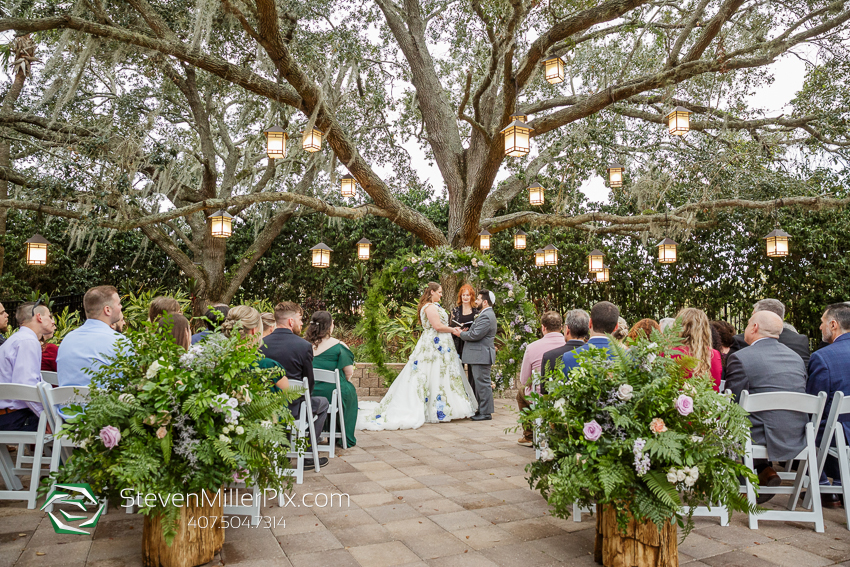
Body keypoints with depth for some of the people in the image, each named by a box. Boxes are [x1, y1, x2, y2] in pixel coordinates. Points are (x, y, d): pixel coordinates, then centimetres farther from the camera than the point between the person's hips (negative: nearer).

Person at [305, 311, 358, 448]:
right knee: (350, 390, 27)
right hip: (332, 394, -4)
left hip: (308, 395, 4)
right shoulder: (338, 345, -13)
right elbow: (349, 372, -10)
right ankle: (346, 439, 36)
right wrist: (342, 380, 13)